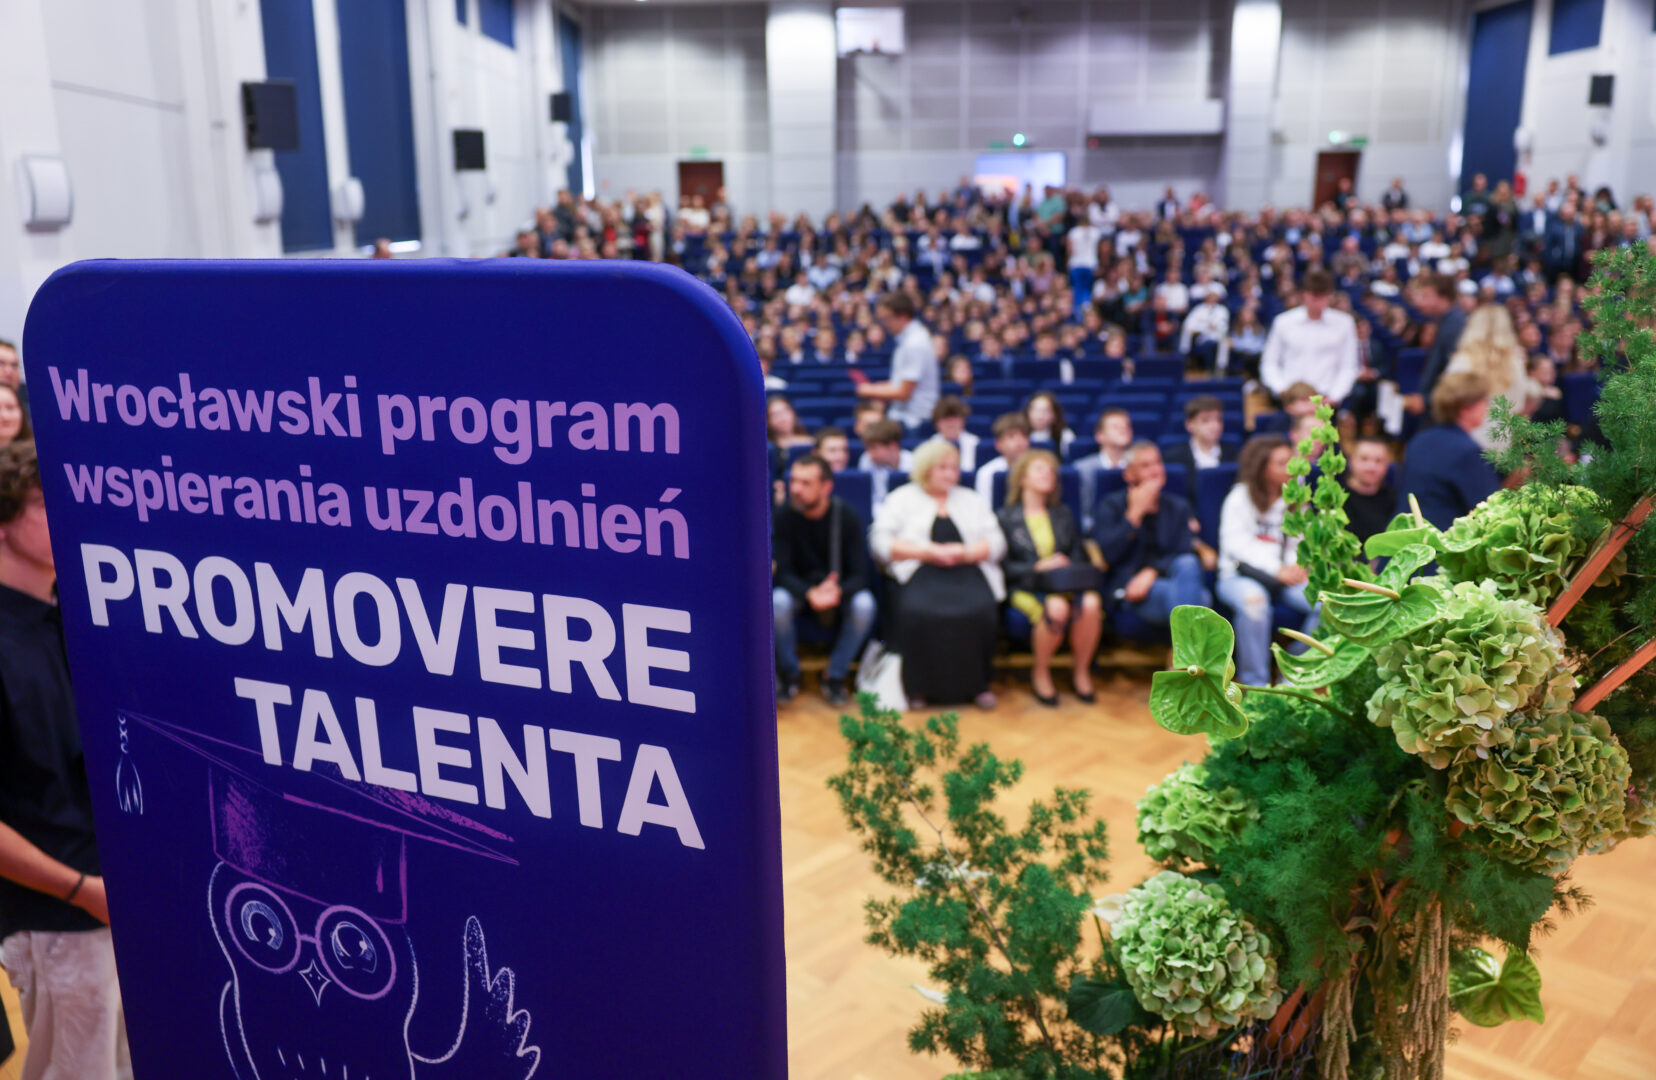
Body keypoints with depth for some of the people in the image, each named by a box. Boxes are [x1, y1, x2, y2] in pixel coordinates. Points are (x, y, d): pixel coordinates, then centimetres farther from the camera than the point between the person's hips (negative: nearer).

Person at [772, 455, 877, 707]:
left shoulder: (847, 516, -15)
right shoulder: (785, 516, -14)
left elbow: (859, 575, -16)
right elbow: (783, 572, -16)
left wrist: (838, 591, -40)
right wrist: (810, 593, -38)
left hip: (841, 589, 0)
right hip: (800, 588, 0)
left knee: (864, 605, -32)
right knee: (777, 602, -33)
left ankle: (835, 677, -10)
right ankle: (789, 676, -7)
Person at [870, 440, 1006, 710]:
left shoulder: (972, 500, 24)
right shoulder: (902, 498, 15)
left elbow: (997, 544, 14)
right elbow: (880, 543, 0)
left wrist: (966, 553, -6)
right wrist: (930, 551, -8)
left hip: (968, 573, 2)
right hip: (919, 575, -2)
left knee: (982, 610, -30)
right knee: (917, 612, -34)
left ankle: (977, 683, -13)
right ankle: (919, 687, -19)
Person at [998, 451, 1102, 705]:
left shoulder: (1063, 514, 24)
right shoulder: (1005, 517, 10)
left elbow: (1079, 556, 16)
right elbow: (1004, 565, 0)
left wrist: (1070, 571, -6)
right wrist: (1038, 567, -13)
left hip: (1066, 584, 4)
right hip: (1025, 587, -3)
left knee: (1091, 603, -32)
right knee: (1056, 608, -38)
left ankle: (1082, 672, -10)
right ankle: (1040, 673, -13)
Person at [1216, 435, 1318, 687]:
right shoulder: (1240, 497, 2)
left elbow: (1302, 541, 13)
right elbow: (1236, 544, -9)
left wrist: (1298, 566, -11)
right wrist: (1277, 570, -18)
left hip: (1286, 577, 5)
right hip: (1238, 574, -4)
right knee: (1254, 600, -39)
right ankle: (1255, 683, -27)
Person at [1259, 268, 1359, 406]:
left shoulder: (1344, 323, 4)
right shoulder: (1283, 322, 6)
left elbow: (1348, 367, 5)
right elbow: (1269, 363, 9)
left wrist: (1333, 396, -8)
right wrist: (1281, 388, -6)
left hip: (1325, 401, 0)